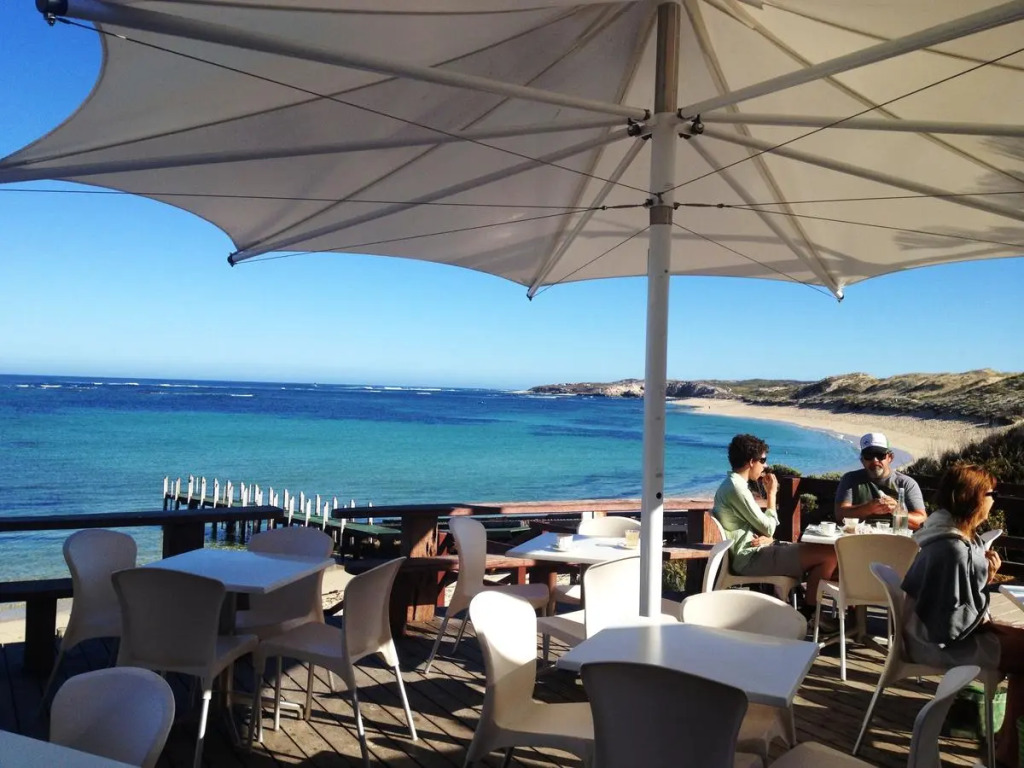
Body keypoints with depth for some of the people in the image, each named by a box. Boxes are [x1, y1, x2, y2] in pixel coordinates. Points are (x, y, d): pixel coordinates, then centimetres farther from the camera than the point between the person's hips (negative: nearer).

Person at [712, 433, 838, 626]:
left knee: (822, 551, 13)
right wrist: (771, 494, -1)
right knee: (830, 554, -13)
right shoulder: (737, 488, -16)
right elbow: (768, 528, -13)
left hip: (752, 552, 10)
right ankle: (806, 613, 0)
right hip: (752, 558, -10)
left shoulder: (730, 485, 15)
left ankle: (808, 608, 12)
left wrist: (767, 538, -4)